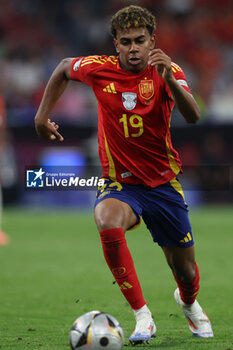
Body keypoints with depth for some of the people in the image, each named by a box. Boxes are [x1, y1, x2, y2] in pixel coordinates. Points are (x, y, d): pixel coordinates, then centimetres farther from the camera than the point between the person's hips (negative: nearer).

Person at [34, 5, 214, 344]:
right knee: (108, 223, -37)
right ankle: (142, 317, -27)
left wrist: (170, 80, -47)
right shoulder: (99, 69, -9)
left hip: (163, 183, 0)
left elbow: (193, 116, -31)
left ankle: (188, 303, 48)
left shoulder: (168, 71, -13)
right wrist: (43, 114, 8)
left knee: (186, 274, 7)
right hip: (120, 183, 0)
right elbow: (63, 68, 14)